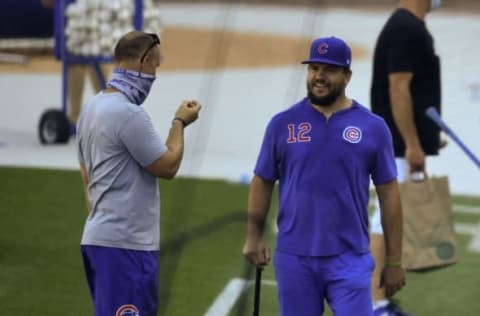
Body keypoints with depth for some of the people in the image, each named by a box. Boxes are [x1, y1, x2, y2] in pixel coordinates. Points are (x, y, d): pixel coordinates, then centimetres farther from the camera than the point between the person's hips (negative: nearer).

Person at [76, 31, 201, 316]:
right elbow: (168, 166, -12)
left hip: (99, 236, 10)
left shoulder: (92, 108, 12)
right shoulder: (129, 114, -18)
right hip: (125, 243, -10)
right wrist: (180, 123, 2)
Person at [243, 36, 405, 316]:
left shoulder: (373, 127, 0)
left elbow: (389, 194, 3)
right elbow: (262, 183, 10)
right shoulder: (283, 124, 2)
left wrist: (394, 261, 2)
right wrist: (254, 237, 2)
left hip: (350, 259, -1)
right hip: (294, 257, 2)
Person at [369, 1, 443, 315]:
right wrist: (412, 145, -21)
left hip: (407, 145, 10)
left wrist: (427, 137, 21)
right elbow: (398, 89, -21)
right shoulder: (405, 28, -16)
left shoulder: (413, 28, 15)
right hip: (401, 147, -10)